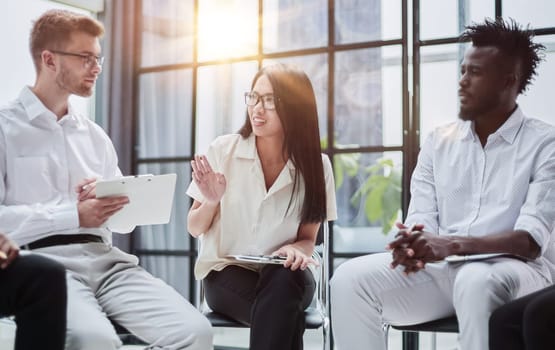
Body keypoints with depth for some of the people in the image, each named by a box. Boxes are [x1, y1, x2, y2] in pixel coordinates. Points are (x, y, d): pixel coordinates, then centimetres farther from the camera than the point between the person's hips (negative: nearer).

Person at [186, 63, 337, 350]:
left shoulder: (315, 165, -3)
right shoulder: (223, 150, -6)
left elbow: (308, 238, 5)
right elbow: (195, 230, 2)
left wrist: (297, 249, -19)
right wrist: (211, 202, -19)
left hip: (284, 277, 2)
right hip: (226, 273, -2)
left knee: (283, 281, -34)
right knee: (285, 313, -32)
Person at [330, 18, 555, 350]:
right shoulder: (439, 141, 13)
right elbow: (420, 220, 6)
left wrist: (453, 244, -29)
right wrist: (413, 242, -20)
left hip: (512, 271, -4)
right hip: (441, 270, 5)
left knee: (478, 280, -39)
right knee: (351, 278, -18)